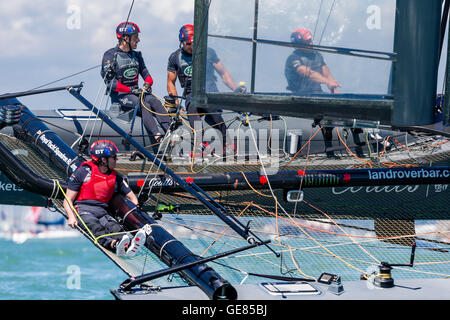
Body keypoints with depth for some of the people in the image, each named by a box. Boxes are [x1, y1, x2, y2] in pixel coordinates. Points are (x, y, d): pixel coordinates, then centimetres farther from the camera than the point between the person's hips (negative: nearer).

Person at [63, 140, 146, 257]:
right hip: (83, 209, -4)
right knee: (96, 228, -38)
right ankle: (115, 245, -68)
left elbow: (131, 196, 23)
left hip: (102, 212, 4)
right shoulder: (84, 172, 1)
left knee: (115, 227, -32)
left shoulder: (115, 177, 16)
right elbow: (68, 200, 0)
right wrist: (71, 216, -20)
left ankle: (128, 247, -64)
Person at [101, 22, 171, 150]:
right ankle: (156, 136, -47)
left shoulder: (136, 55, 19)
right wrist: (130, 90, -20)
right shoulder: (110, 56, -3)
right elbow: (110, 82, -12)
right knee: (144, 105, -33)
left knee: (154, 101, -27)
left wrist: (147, 84, -8)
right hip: (119, 96, -5)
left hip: (135, 92, 5)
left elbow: (146, 74, 17)